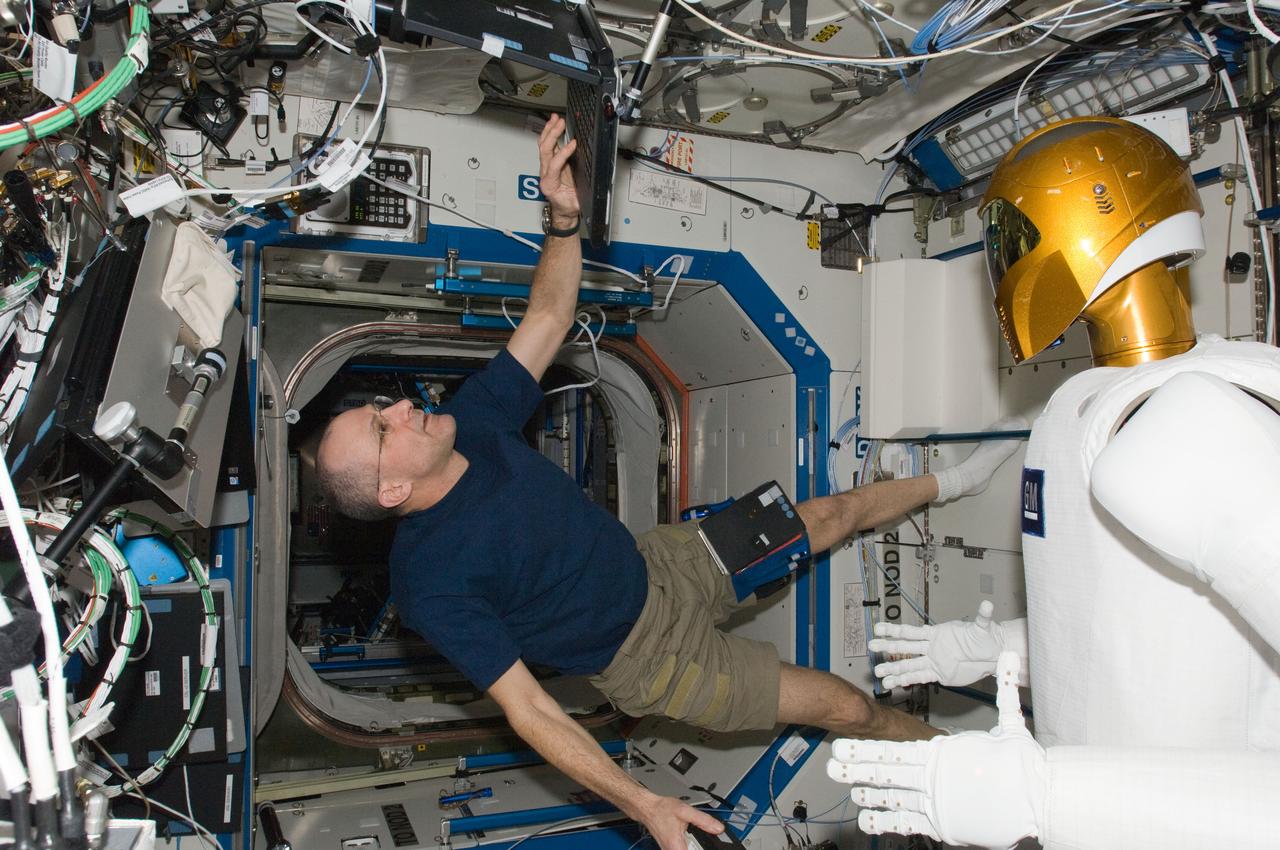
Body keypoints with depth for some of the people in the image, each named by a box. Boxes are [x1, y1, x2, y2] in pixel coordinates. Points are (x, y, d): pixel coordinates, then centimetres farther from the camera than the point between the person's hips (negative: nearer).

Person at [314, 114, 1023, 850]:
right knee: (848, 706, 0)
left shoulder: (471, 423, -15)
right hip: (648, 653, -6)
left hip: (660, 562, 6)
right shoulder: (430, 579, -31)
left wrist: (565, 218, -28)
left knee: (833, 514, 18)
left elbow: (548, 318, -10)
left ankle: (948, 483, 47)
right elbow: (527, 708, -28)